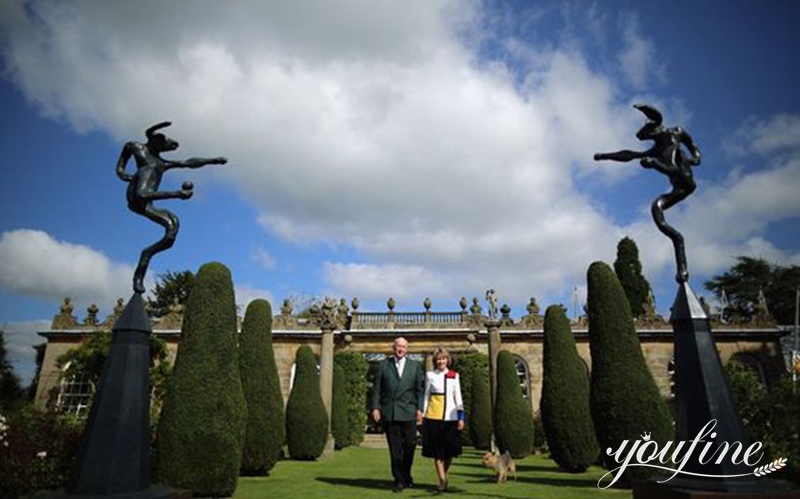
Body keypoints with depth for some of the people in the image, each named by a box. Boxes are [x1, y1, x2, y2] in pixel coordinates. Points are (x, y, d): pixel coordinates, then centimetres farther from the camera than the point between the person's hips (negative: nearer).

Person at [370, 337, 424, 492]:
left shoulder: (415, 366, 9)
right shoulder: (383, 365, 7)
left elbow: (420, 389, 6)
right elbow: (376, 388, 5)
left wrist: (419, 409, -2)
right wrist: (375, 407, -4)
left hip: (408, 412, 1)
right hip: (389, 412, 0)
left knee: (410, 445, 3)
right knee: (395, 448, 3)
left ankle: (406, 475, 26)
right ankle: (399, 480, 14)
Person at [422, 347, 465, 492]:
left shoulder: (454, 376, 8)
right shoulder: (430, 375, 4)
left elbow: (458, 397, 8)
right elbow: (426, 396, 7)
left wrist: (461, 416, 3)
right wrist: (422, 415, 4)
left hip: (451, 417, 2)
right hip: (434, 417, -2)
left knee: (450, 450, 6)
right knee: (437, 450, -1)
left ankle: (443, 476, 27)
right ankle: (442, 480, 6)